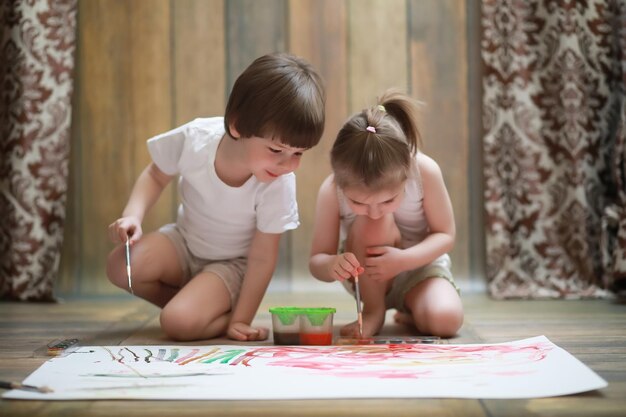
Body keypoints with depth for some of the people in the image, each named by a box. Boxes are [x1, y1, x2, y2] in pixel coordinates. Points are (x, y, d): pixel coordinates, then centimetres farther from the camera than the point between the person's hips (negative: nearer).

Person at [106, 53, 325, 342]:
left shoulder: (279, 184, -31)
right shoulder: (194, 139, -26)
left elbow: (262, 257, -21)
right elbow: (156, 176, -4)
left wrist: (240, 320, -16)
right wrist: (132, 215, -21)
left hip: (231, 263, -4)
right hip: (184, 242, 4)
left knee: (180, 323, -28)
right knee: (120, 266, -23)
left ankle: (225, 315, 4)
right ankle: (196, 304, -1)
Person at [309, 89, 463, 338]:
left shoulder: (425, 171, -28)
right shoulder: (332, 190, -27)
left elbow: (445, 235, -16)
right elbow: (316, 261, -19)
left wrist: (403, 260, -34)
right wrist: (331, 265, -44)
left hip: (418, 265, 1)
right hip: (366, 280, -1)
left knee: (445, 320, -29)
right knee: (372, 224, -34)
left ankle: (409, 311, 8)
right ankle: (373, 312, -14)